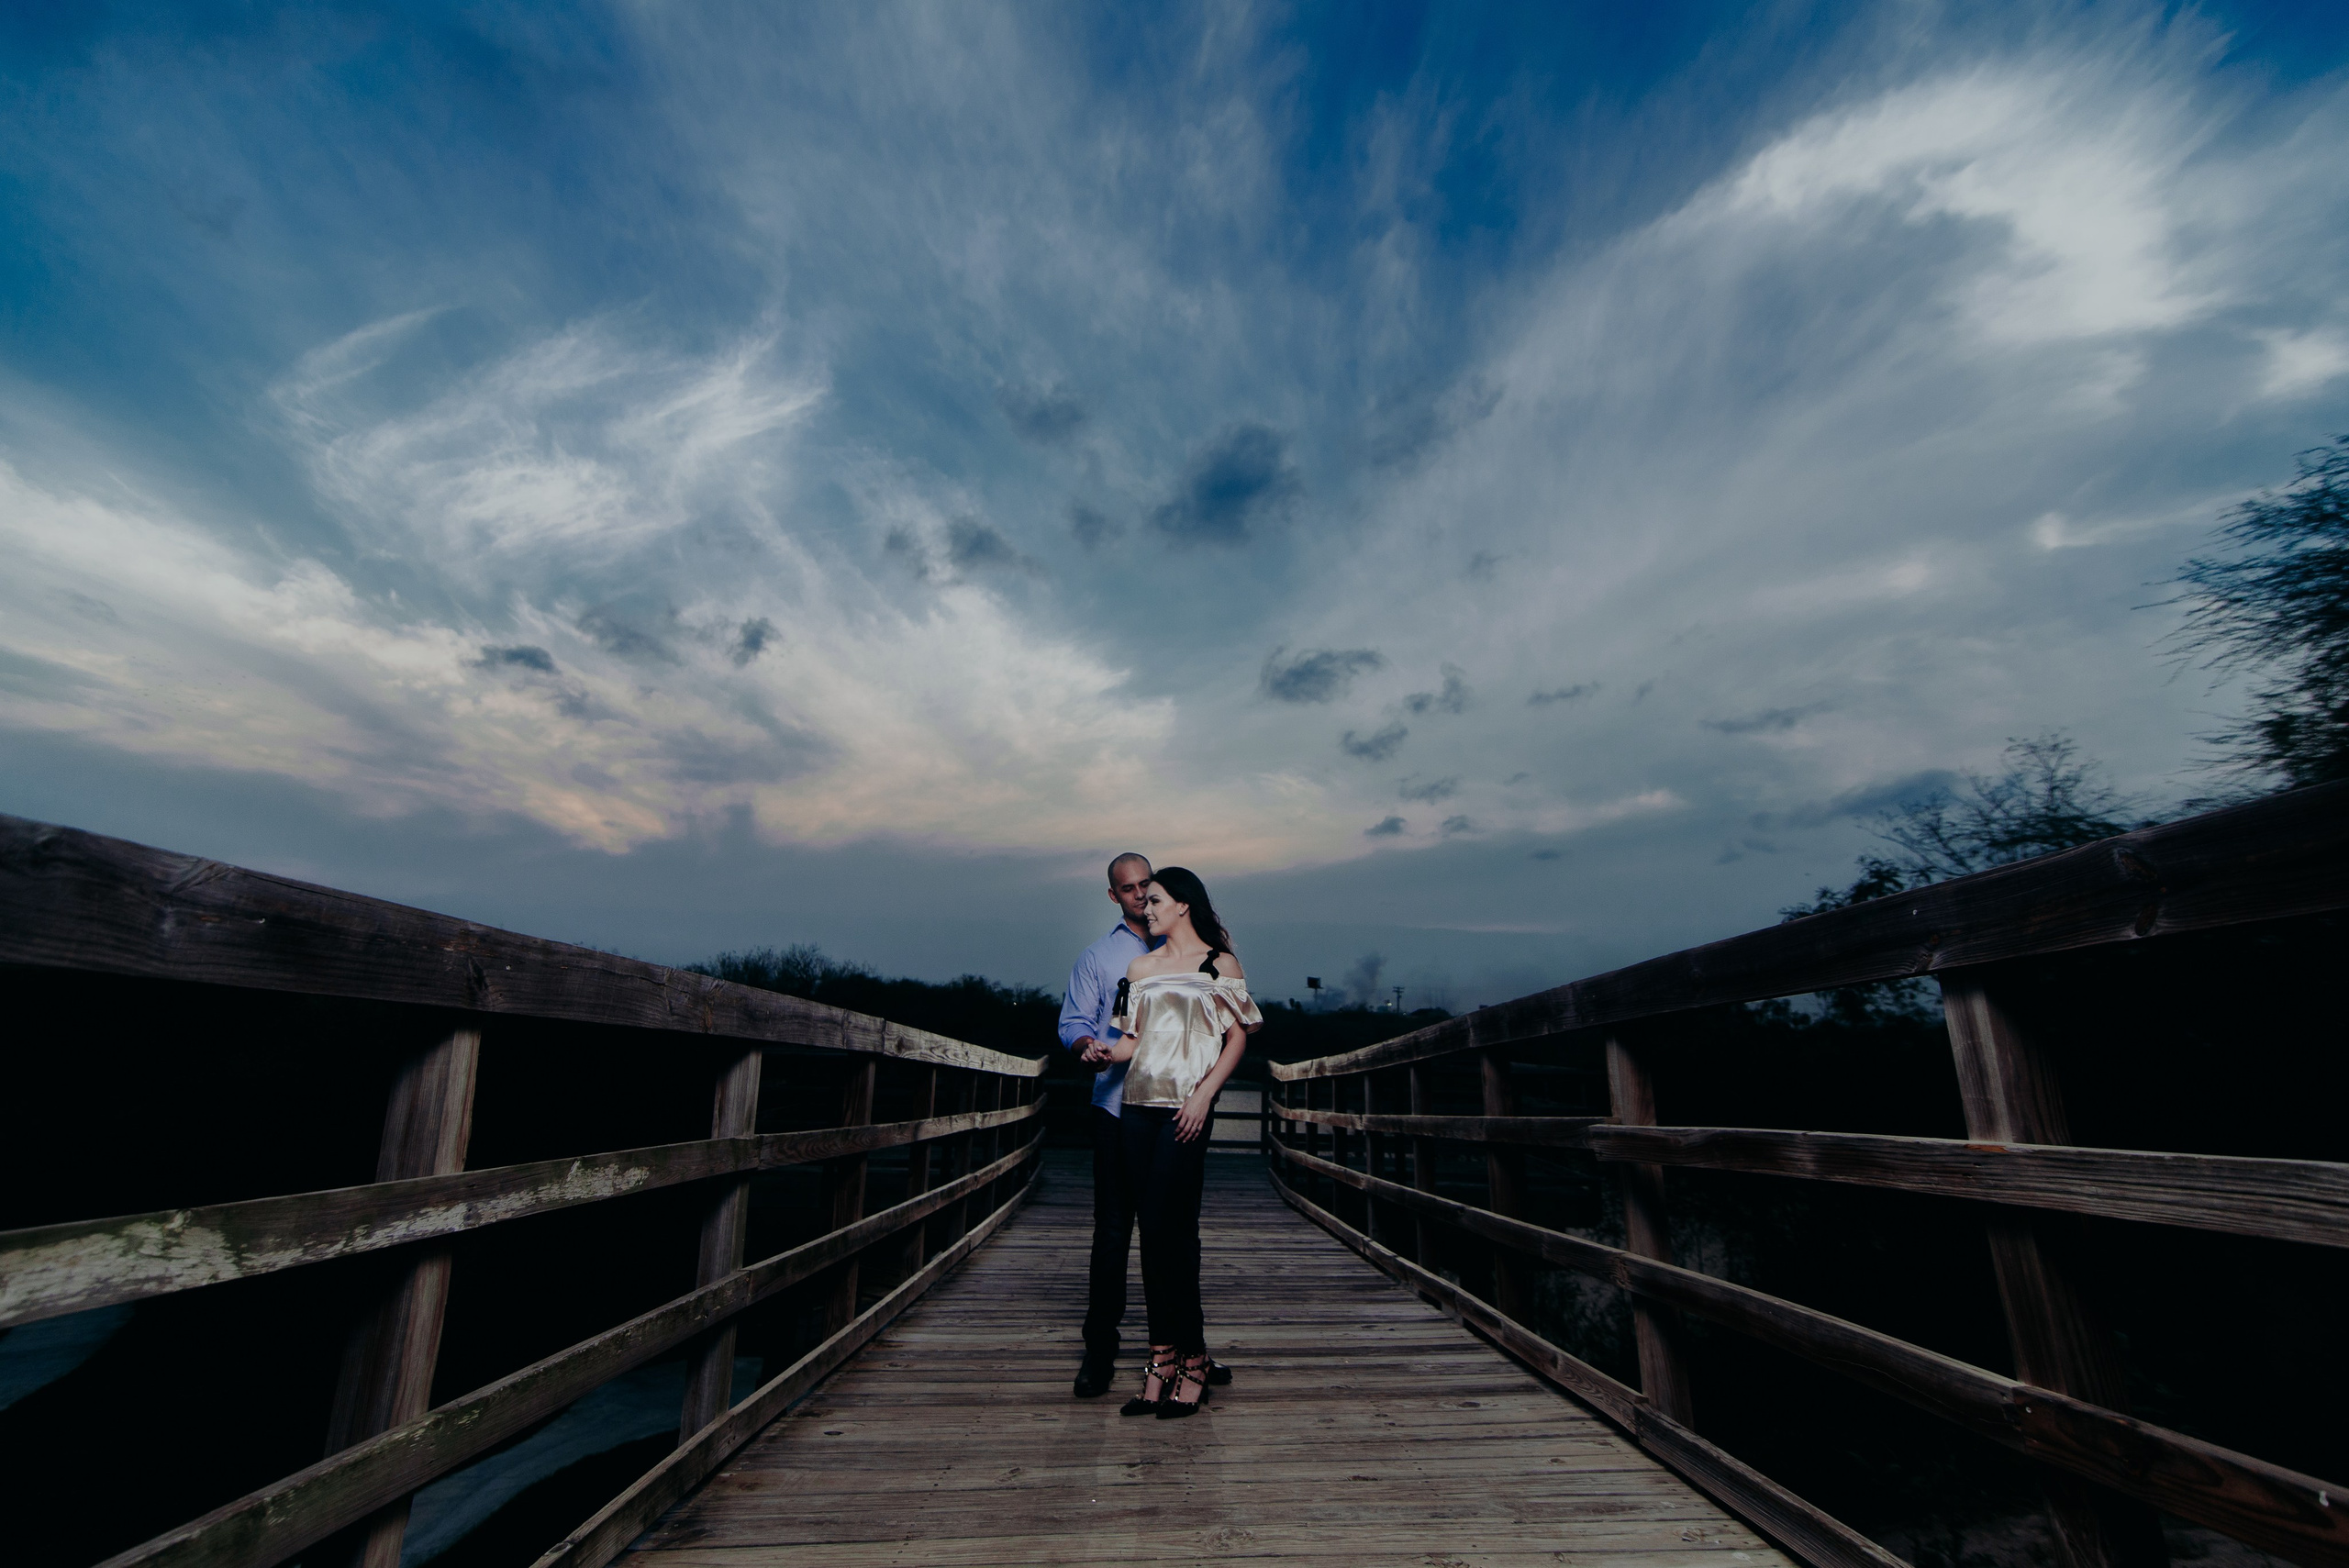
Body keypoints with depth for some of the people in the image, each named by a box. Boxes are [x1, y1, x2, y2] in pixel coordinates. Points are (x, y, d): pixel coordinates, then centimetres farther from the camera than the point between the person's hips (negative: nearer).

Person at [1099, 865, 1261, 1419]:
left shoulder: (1220, 963, 4)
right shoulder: (1140, 967, 17)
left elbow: (1238, 1038, 0)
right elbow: (1133, 1040, 14)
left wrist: (1204, 1094, -10)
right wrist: (1104, 1052, -8)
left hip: (1186, 1107, -5)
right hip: (1137, 1103, 5)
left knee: (1167, 1228, -8)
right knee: (1152, 1231, 5)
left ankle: (1191, 1361, 6)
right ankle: (1163, 1360, 13)